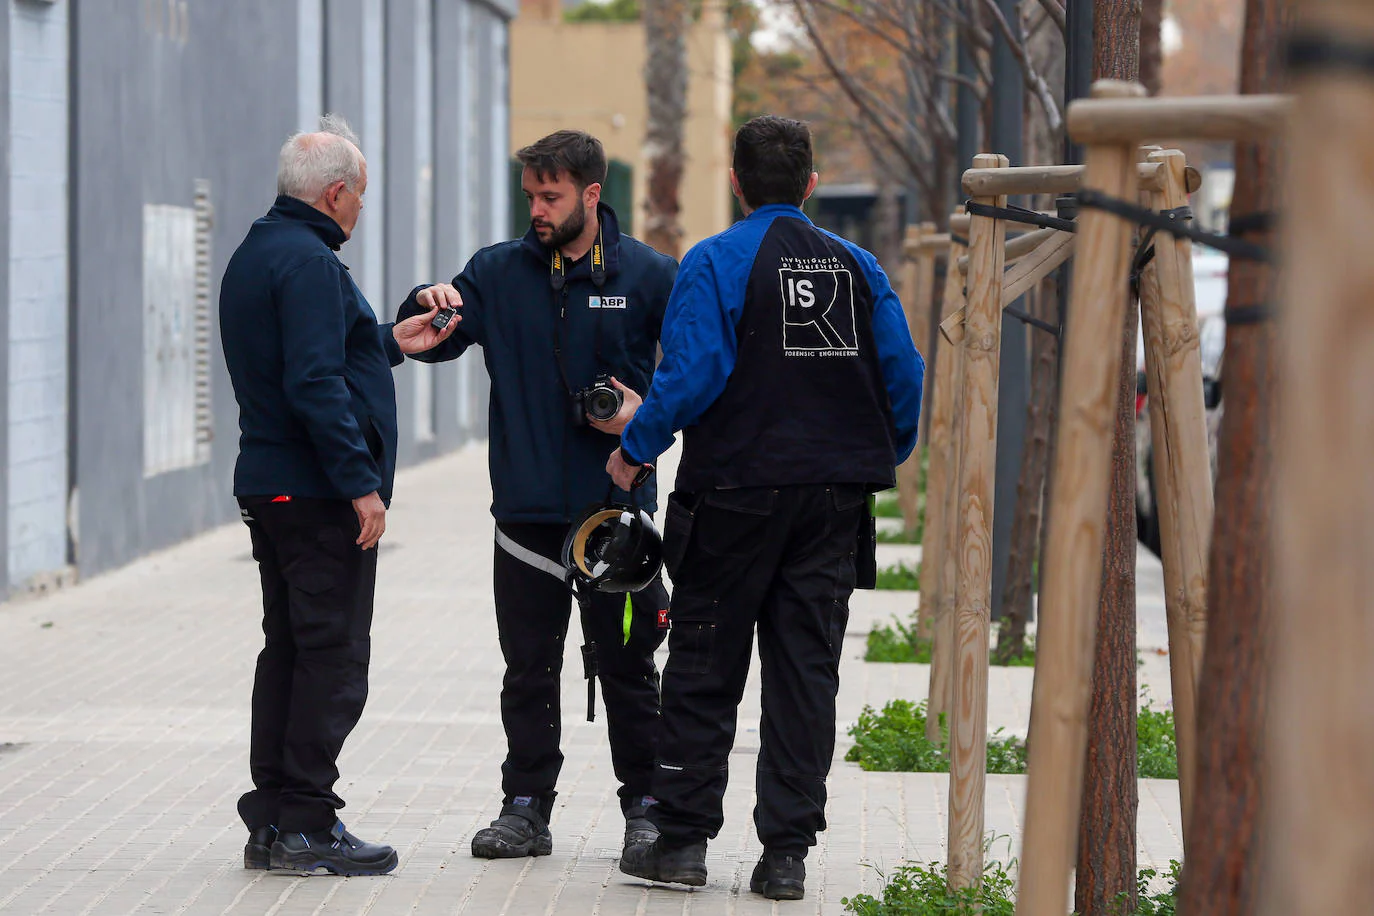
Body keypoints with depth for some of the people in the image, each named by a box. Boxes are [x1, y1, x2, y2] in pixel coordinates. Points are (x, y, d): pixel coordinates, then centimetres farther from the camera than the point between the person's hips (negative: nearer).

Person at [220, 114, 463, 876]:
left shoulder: (254, 255, 16)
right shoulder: (308, 261, -16)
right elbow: (316, 383, -23)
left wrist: (387, 342, 30)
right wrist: (360, 483, -20)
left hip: (268, 488, 10)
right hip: (318, 494, -10)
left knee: (288, 649, 13)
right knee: (332, 653, -5)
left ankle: (271, 820, 16)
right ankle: (306, 823, -5)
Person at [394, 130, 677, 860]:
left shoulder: (647, 276, 0)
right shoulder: (498, 272, 6)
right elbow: (435, 336, 0)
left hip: (615, 505, -2)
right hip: (527, 510, 2)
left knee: (627, 664, 5)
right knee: (529, 669, 7)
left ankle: (647, 807, 13)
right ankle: (526, 808, 14)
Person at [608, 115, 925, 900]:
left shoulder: (717, 262, -7)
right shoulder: (856, 265, 6)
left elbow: (692, 374, -15)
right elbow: (903, 373, 5)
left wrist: (636, 448, -3)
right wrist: (882, 459, 19)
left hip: (736, 491, -3)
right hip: (834, 497, 3)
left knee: (705, 669, 7)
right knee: (806, 671, 6)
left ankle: (684, 837, 8)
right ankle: (787, 851, 4)